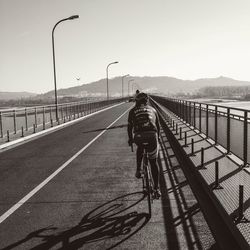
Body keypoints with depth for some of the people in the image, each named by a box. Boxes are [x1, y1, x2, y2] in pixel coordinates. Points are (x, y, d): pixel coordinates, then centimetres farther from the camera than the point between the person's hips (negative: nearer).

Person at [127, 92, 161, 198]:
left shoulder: (133, 111, 21)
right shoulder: (152, 109, 27)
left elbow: (130, 126, 24)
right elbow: (158, 126, 32)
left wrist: (130, 139, 38)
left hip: (139, 136, 0)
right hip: (152, 135, 1)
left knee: (140, 148, 36)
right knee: (154, 162, 11)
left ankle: (138, 170, 29)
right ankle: (156, 189, 9)